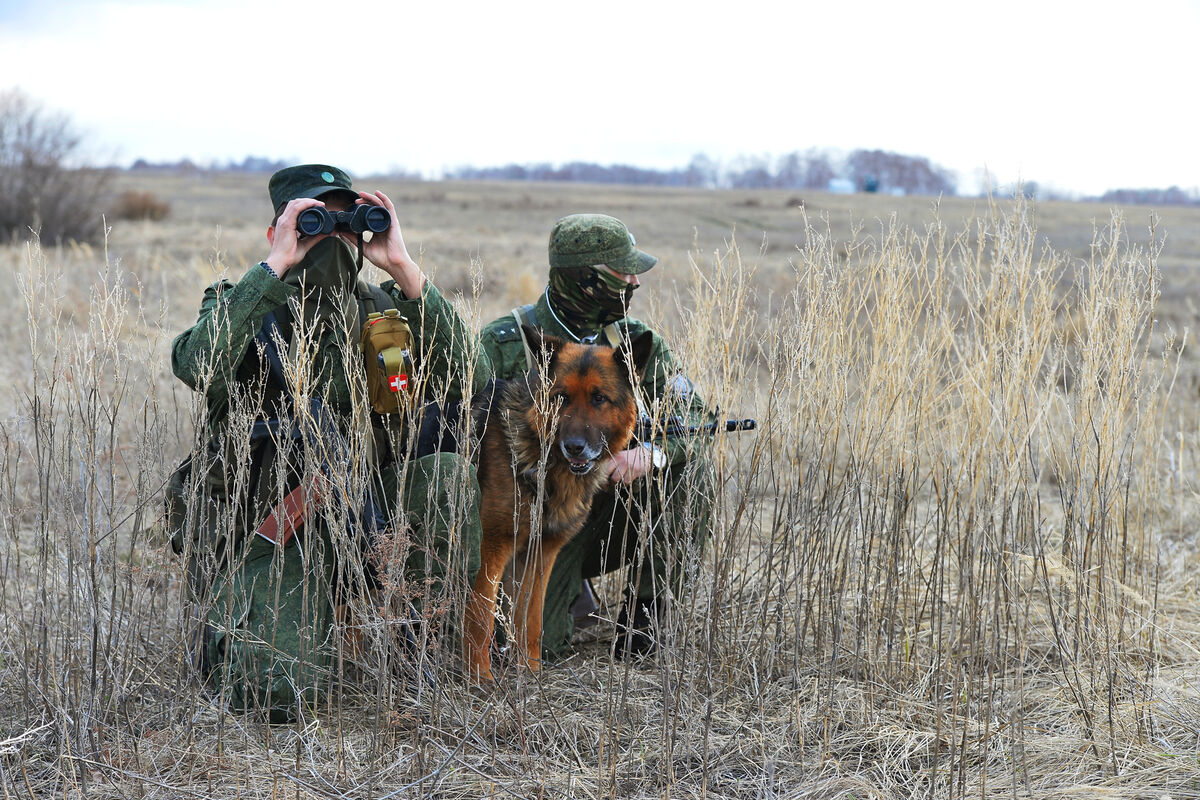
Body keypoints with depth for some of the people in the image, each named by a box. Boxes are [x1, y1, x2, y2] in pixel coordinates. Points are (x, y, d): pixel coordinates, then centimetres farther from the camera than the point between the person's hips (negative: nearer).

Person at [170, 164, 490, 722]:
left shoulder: (380, 310, 7)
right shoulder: (244, 307, -2)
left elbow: (469, 381, -10)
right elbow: (199, 368, -26)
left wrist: (405, 270, -15)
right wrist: (275, 266, -23)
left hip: (362, 519, 3)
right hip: (265, 528, -3)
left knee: (447, 475, -25)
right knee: (282, 691, -25)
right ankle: (230, 620, 10)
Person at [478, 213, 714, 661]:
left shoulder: (633, 342, 1)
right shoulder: (503, 345, -10)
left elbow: (693, 414, -6)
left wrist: (650, 451, -28)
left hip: (608, 517, 4)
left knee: (688, 466, -21)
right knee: (535, 645, -24)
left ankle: (641, 611, -7)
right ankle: (569, 596, 14)